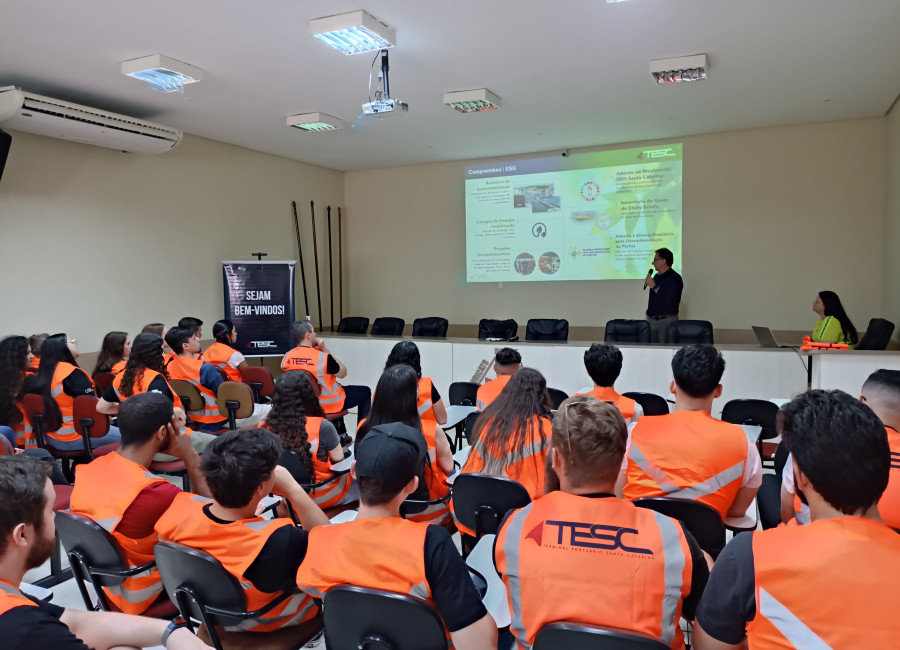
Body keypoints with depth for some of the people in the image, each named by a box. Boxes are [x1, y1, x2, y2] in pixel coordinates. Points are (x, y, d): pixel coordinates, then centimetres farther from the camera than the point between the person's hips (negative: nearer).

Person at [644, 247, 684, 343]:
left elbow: (669, 301, -22)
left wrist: (654, 286, -16)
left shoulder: (675, 278, -11)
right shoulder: (656, 276, 14)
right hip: (651, 320, 8)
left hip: (666, 321, -7)